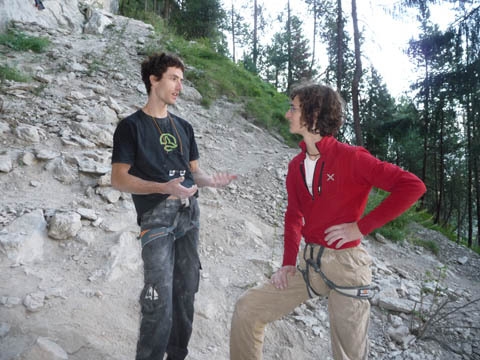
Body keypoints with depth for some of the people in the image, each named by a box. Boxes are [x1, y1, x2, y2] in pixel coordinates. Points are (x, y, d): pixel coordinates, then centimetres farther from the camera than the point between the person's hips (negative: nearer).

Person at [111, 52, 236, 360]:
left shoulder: (183, 127, 15)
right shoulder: (131, 126, -2)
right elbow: (119, 178, -8)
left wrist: (211, 180, -6)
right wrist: (164, 188, -22)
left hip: (189, 212, 6)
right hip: (156, 216, -6)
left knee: (186, 289, 11)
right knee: (160, 298, -8)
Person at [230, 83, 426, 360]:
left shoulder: (351, 157, -15)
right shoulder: (296, 165, 6)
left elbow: (413, 186, -19)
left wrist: (363, 226, -19)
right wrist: (288, 263, 4)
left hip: (346, 265, -6)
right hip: (309, 262, 6)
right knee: (247, 310, 5)